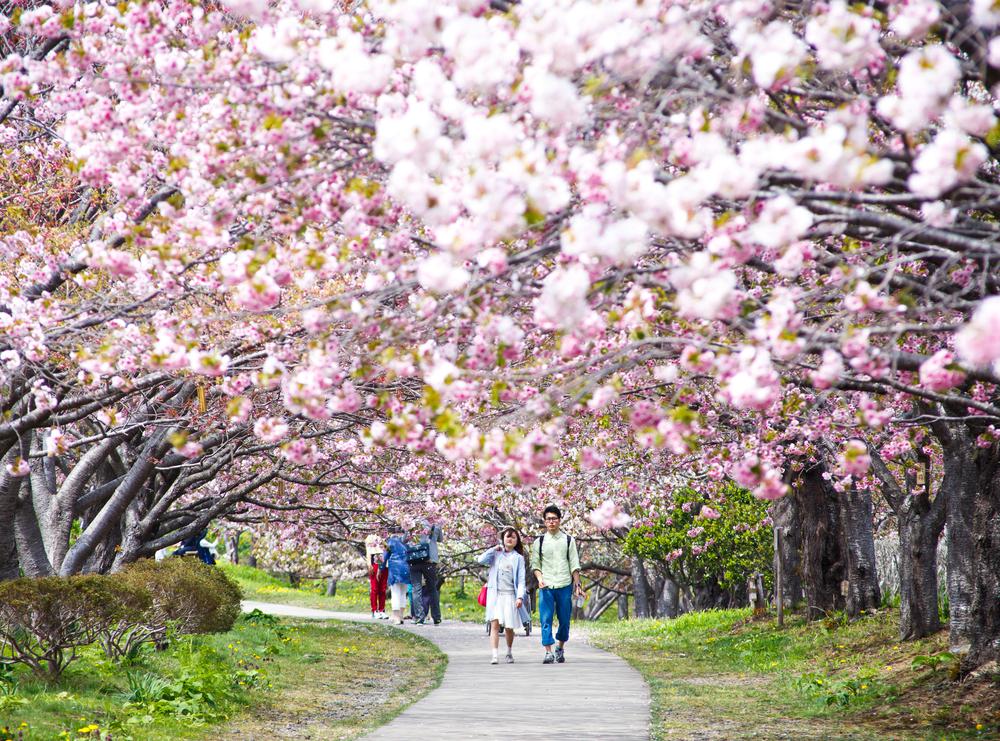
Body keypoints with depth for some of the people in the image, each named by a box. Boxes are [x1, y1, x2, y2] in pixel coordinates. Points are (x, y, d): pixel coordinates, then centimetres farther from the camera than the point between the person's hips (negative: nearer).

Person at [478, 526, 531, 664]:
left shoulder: (518, 558, 8)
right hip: (495, 594, 0)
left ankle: (509, 653, 26)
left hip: (510, 595, 0)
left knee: (509, 627, 5)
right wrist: (494, 549, -2)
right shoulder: (496, 554, 11)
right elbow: (481, 560, -5)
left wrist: (520, 597, -9)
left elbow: (521, 580, 2)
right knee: (495, 623, -12)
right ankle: (494, 655, -17)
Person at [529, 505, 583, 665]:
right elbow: (535, 564, 8)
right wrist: (540, 578, -9)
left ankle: (560, 648, 23)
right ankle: (548, 652, -11)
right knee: (545, 619, -9)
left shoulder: (568, 540, 7)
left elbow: (574, 565, 7)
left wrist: (577, 584, 0)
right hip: (546, 586, -1)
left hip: (565, 585, 1)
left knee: (564, 620, 5)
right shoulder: (539, 542, 7)